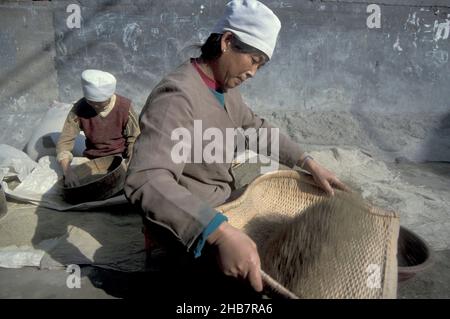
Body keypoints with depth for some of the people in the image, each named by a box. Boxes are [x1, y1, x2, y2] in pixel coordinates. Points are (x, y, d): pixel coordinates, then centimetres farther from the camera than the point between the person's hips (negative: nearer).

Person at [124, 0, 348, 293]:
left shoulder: (225, 87, 0)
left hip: (221, 205, 9)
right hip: (190, 225, -9)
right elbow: (146, 181, -42)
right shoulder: (177, 95, -30)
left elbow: (257, 127, 15)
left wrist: (310, 164, 5)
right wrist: (222, 233, -52)